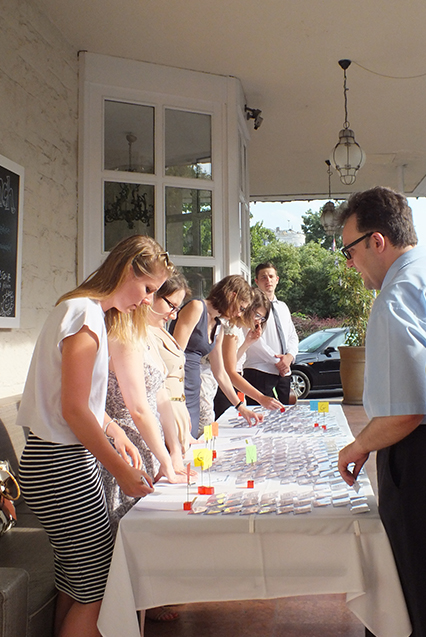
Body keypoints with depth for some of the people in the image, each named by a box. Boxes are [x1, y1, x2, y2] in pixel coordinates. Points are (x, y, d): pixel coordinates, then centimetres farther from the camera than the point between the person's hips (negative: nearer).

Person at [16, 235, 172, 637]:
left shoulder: (94, 312, 16)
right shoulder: (86, 313, -16)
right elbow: (73, 410, -19)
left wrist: (116, 434, 14)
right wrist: (121, 470, -14)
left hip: (61, 460, 10)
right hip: (62, 467, -10)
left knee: (75, 583, 15)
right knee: (96, 590, -2)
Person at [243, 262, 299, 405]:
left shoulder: (283, 307, 20)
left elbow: (293, 335, 17)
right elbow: (255, 339, -12)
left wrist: (289, 356, -4)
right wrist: (277, 361, -12)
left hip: (283, 372, 7)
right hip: (260, 373, -7)